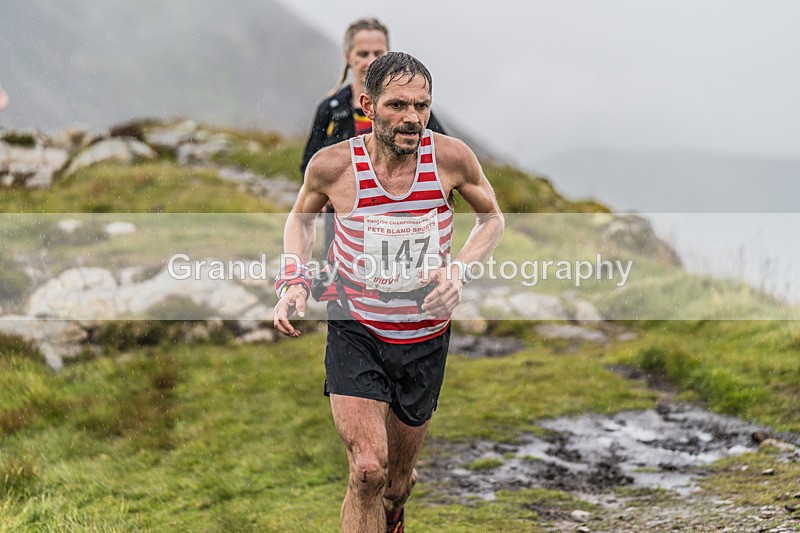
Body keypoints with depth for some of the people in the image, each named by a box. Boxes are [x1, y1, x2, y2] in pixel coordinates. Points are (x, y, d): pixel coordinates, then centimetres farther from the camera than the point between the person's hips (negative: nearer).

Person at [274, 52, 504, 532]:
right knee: (368, 473, -21)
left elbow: (492, 217, 6)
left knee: (397, 483, 16)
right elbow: (302, 218, 9)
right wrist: (294, 282, -7)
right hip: (355, 334, -2)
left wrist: (460, 269, -12)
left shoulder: (451, 157, -14)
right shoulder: (333, 165, -14)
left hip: (425, 337, 2)